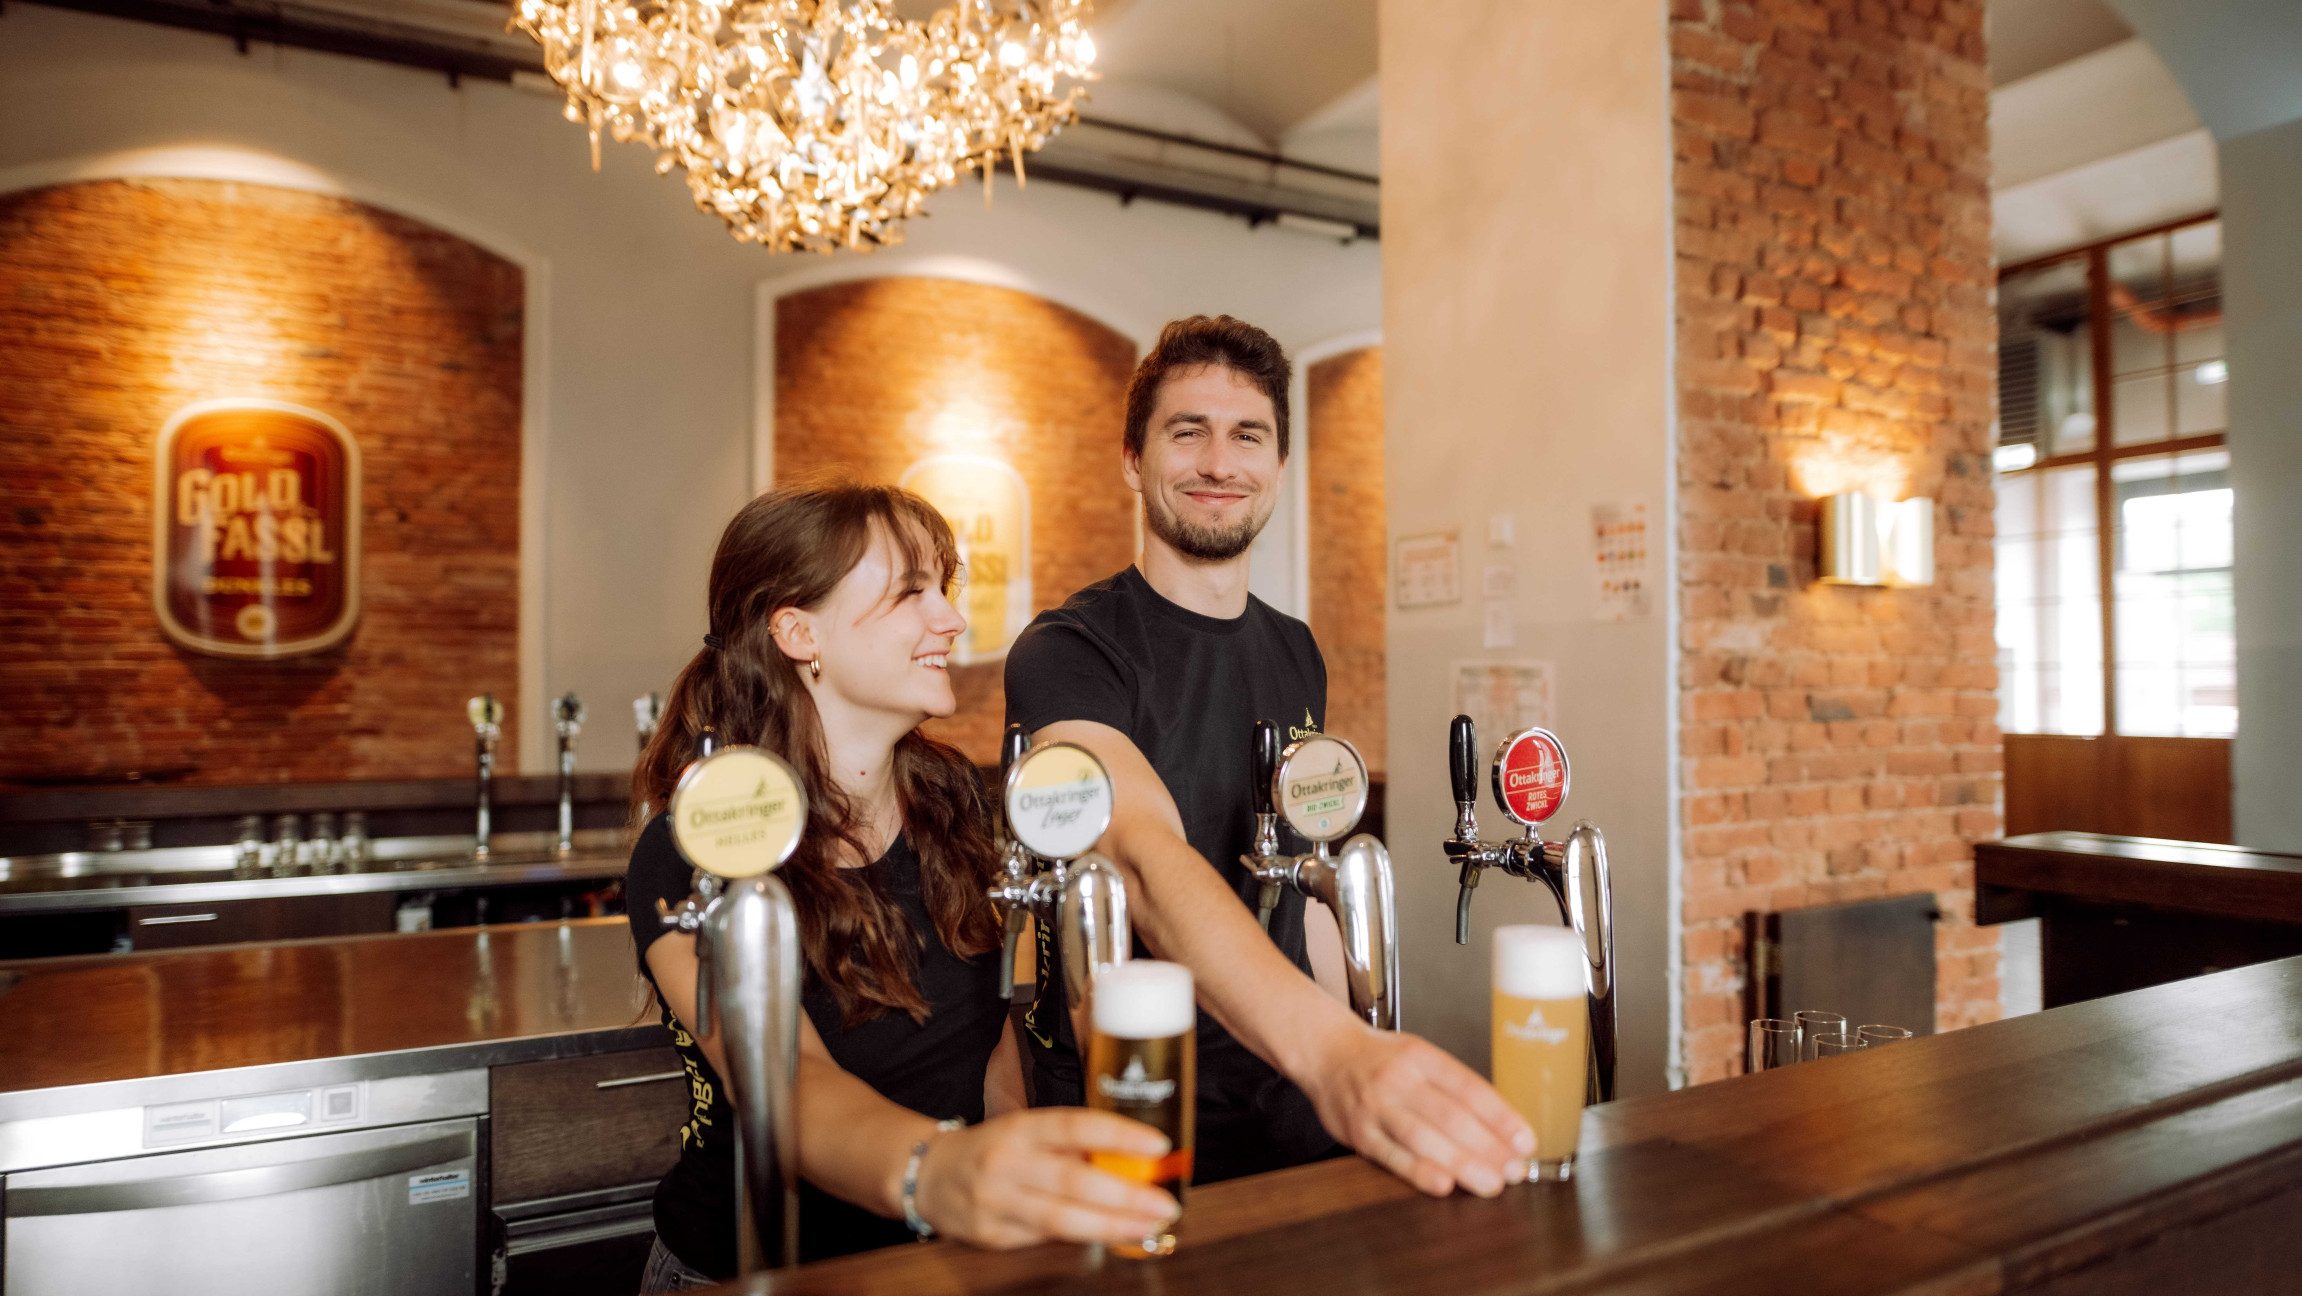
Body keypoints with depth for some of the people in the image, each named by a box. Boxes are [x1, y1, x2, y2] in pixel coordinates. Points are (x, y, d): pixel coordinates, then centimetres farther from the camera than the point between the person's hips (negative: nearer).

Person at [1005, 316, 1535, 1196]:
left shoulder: (1297, 654, 7)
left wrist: (1359, 1067, 5)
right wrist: (1332, 1051, -48)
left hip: (1290, 1089, 5)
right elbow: (1150, 863, -33)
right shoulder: (1067, 652, -16)